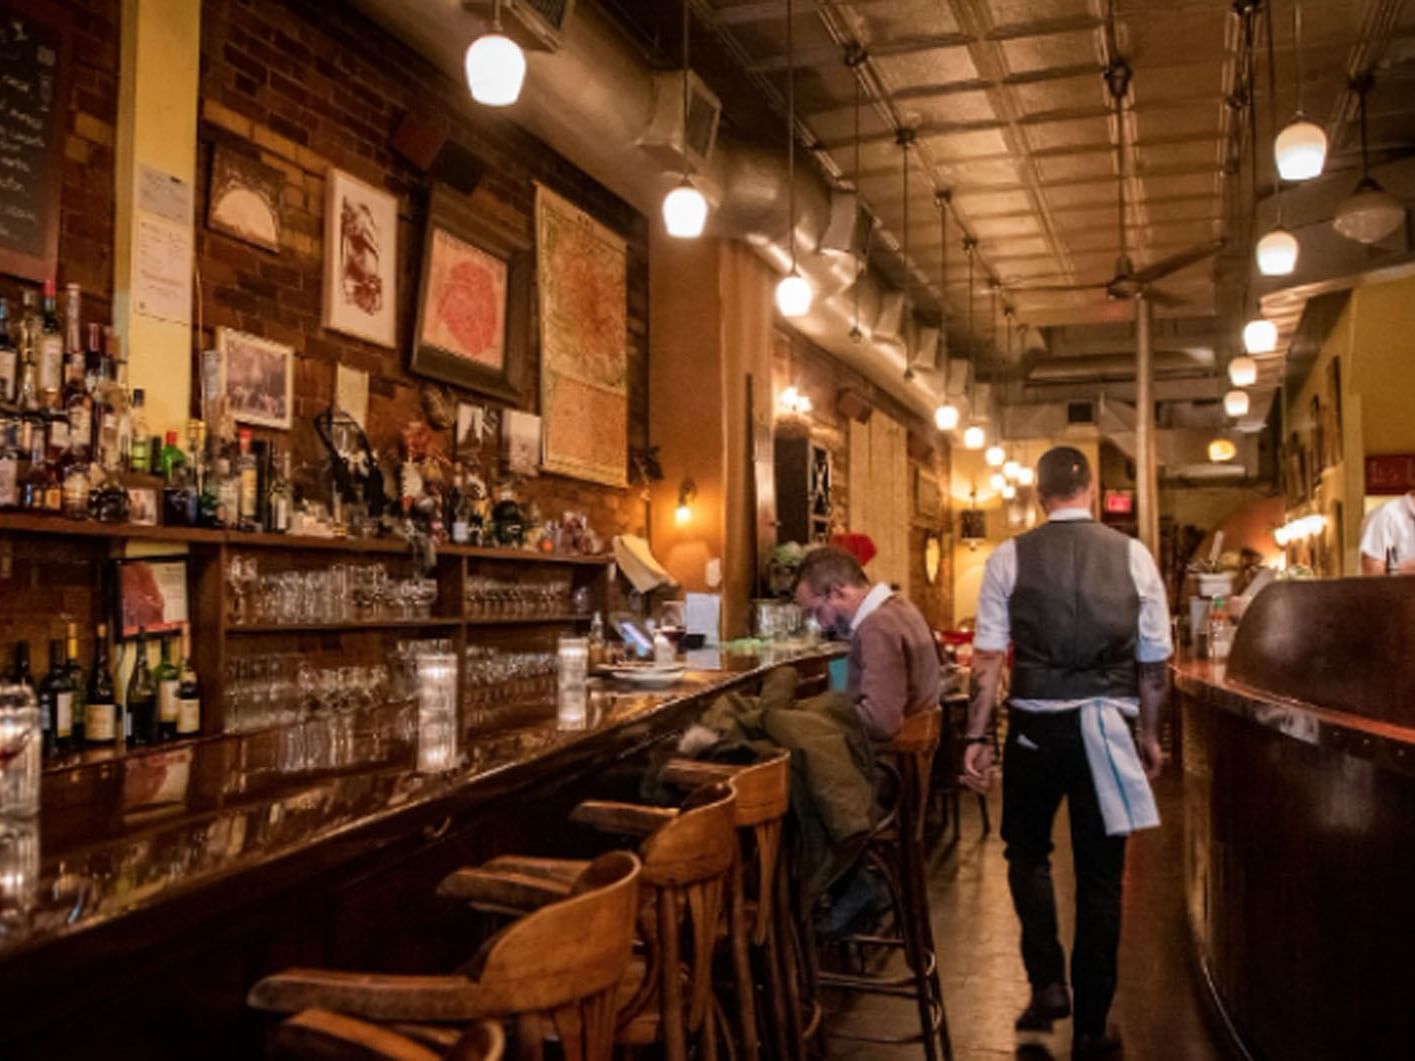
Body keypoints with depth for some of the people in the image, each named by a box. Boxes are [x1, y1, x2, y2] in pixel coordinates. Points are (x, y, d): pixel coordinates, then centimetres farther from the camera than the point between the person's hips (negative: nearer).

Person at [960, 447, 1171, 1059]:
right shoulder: (1133, 556, 0)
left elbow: (988, 658, -7)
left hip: (1035, 727, -1)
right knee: (1100, 874, 13)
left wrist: (976, 737, -1)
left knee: (1027, 851, 23)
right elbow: (1154, 663, 3)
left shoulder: (1009, 559, -4)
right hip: (1108, 728, 1)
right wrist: (1149, 734, 14)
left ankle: (1047, 982, 15)